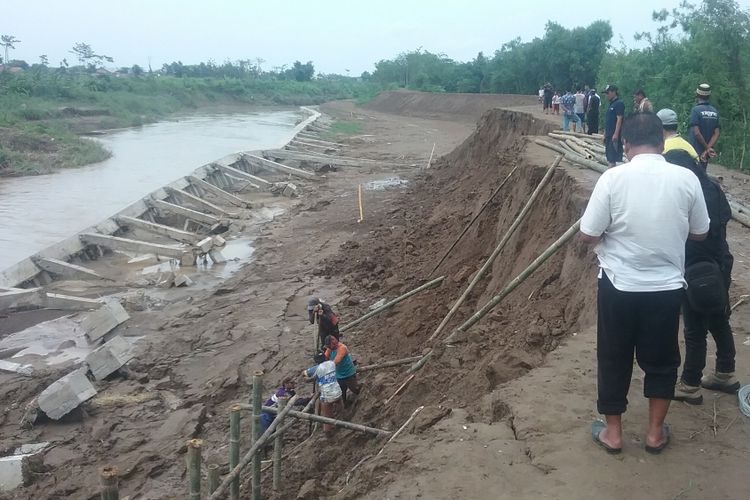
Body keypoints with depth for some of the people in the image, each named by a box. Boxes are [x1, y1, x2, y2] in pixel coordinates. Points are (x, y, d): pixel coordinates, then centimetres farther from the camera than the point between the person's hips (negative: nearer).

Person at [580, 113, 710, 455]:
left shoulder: (613, 178, -14)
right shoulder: (686, 178, -7)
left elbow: (588, 235, -12)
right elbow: (700, 233, 5)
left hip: (619, 286, -2)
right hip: (667, 287, 2)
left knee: (614, 359, 14)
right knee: (661, 360, 19)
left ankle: (612, 432, 27)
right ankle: (655, 433, 31)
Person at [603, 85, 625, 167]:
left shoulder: (619, 104, -11)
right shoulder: (611, 104, 18)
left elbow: (619, 119, -18)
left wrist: (616, 134, -23)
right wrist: (605, 133, 20)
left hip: (614, 136, -9)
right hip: (609, 135, 9)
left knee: (612, 158, -9)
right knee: (609, 157, 12)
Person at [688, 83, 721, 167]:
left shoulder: (696, 110, -12)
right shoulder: (715, 111, 8)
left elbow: (696, 132, -20)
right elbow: (717, 133, 0)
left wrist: (707, 148, -12)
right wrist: (708, 148, -8)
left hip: (695, 152, -6)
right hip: (706, 154, 6)